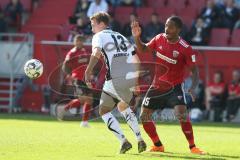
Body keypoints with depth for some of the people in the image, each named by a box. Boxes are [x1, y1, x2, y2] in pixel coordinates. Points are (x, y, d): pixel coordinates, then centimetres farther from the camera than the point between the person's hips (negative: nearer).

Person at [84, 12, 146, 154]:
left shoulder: (99, 36, 5)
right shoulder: (121, 37, 24)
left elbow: (96, 54, -17)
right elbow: (136, 60, 21)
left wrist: (88, 72, -15)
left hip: (116, 79, -6)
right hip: (132, 77, 6)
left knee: (104, 111, 11)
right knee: (123, 106, 31)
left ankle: (124, 141, -3)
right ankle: (140, 140, 22)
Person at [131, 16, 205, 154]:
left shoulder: (185, 48, -18)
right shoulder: (159, 39, -5)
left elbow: (194, 70, -13)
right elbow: (143, 49, 11)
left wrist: (193, 88, -30)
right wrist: (137, 37, -8)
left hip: (174, 87, -5)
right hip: (157, 86, 5)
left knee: (182, 113, -25)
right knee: (144, 116, 4)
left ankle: (192, 147, -11)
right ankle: (158, 146, 22)